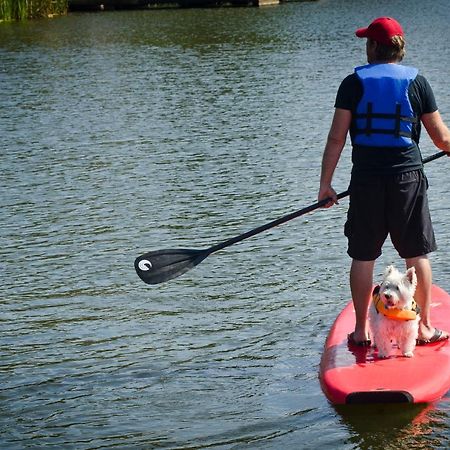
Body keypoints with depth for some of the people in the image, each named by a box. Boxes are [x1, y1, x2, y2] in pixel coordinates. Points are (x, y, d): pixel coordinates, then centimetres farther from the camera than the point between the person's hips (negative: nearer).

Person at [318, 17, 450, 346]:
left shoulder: (354, 83, 0)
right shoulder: (417, 82, 1)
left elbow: (336, 138, -4)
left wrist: (325, 184, 2)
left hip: (366, 180, 0)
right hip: (408, 177, 0)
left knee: (363, 257, 8)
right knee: (417, 255, 9)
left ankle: (361, 331, 13)